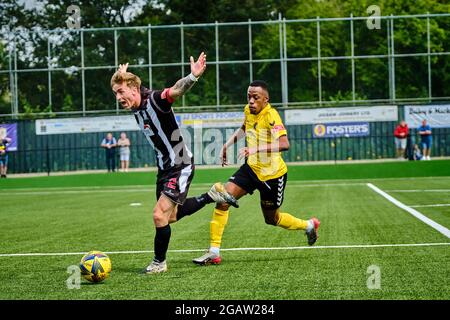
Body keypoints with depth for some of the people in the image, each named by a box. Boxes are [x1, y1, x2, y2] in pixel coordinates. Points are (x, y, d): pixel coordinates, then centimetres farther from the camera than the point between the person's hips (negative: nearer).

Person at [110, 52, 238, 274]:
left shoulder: (154, 100, -23)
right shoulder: (135, 108, 2)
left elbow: (176, 90, -46)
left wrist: (193, 76, -63)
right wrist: (122, 75, 38)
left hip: (180, 166, -9)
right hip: (164, 167, 10)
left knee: (160, 216, -13)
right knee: (171, 216, 18)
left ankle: (159, 263, 7)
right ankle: (213, 195, 32)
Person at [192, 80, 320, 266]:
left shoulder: (271, 116, -23)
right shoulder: (248, 111, 0)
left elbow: (284, 144, -39)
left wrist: (256, 149, -47)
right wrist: (228, 144, 16)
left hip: (272, 174, -6)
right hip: (251, 168, 6)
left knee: (272, 219, 11)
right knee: (224, 199, -13)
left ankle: (309, 225, 41)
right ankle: (214, 252, -8)